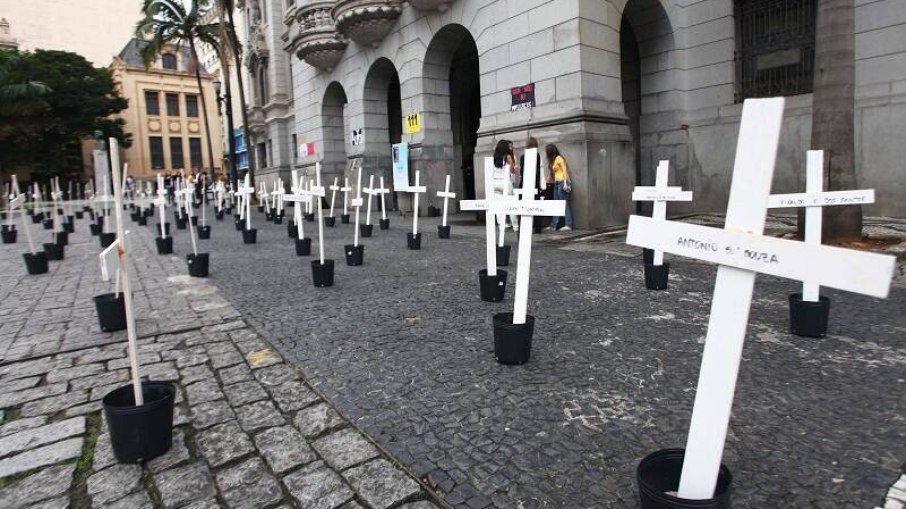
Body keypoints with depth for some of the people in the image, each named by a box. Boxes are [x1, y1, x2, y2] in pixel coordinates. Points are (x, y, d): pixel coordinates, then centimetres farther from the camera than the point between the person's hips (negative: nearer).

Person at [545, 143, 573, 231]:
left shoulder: (559, 158, -6)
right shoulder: (552, 160, 17)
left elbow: (565, 170, -12)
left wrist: (565, 183, -19)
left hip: (562, 182, -9)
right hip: (556, 183, 9)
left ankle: (568, 225, -10)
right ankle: (553, 225, 7)